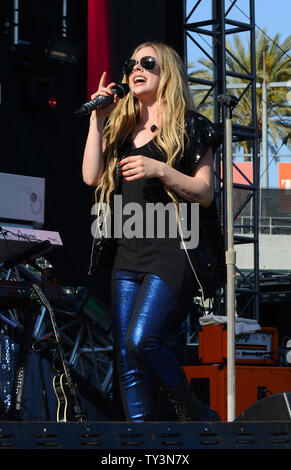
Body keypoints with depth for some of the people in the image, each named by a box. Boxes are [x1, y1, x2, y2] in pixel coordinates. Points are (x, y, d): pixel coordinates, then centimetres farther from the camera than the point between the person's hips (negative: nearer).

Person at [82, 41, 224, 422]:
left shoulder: (189, 127, 3)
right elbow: (92, 176, 7)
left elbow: (206, 194, -3)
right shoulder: (121, 127, 19)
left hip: (172, 251, -6)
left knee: (140, 340, -21)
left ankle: (194, 413, -1)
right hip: (127, 252, 6)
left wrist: (160, 170, -17)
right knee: (126, 358, -1)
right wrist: (97, 118, 5)